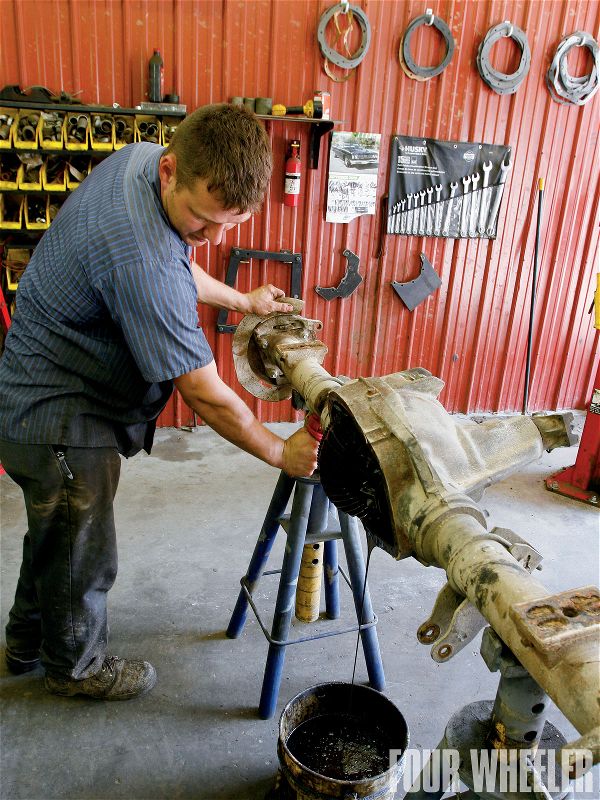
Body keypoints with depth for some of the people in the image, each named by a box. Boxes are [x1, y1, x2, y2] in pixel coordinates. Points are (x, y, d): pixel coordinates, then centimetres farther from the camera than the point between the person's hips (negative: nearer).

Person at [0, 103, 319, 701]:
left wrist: (241, 301, 19)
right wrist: (281, 453, -15)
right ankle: (76, 666, 42)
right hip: (59, 422, -10)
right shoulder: (141, 258, -36)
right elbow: (206, 396, -28)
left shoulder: (139, 158, -5)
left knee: (55, 535, 28)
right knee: (81, 556, 14)